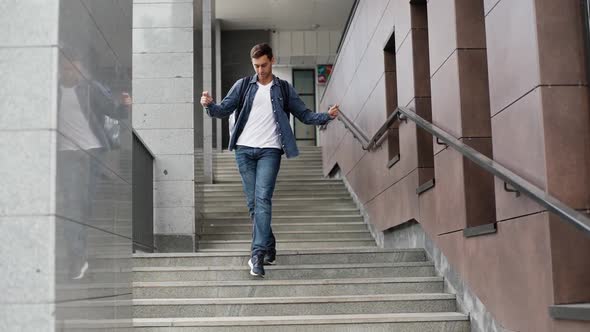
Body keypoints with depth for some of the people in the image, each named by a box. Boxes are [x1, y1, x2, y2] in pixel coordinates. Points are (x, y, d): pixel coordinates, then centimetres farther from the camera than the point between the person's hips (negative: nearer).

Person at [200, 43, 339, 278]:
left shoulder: (284, 89, 11)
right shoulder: (243, 86, 12)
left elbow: (304, 115, 10)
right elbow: (224, 110, 5)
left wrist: (327, 116, -8)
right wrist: (209, 105, -17)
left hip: (269, 150, -2)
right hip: (244, 150, 2)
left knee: (262, 199, -16)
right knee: (253, 202, 3)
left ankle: (258, 254, -19)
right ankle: (269, 249, 17)